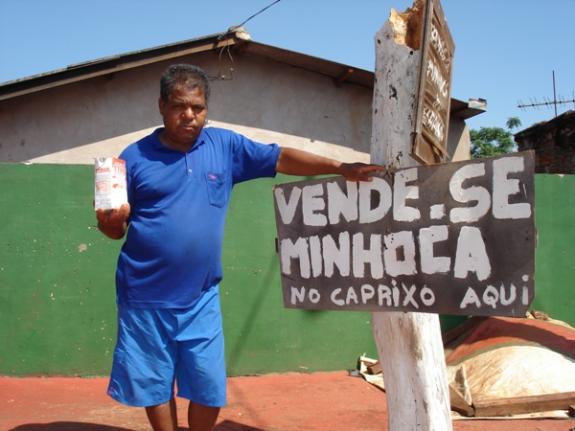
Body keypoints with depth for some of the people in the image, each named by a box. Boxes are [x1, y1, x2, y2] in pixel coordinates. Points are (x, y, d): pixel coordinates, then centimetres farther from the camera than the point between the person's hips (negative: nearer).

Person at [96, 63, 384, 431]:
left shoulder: (225, 145, 1)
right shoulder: (136, 157, -4)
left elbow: (280, 159, 1)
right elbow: (116, 229, 0)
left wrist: (340, 168, -5)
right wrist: (111, 219, -23)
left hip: (201, 298, 2)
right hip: (146, 298, -2)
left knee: (209, 387, 9)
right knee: (154, 385, 12)